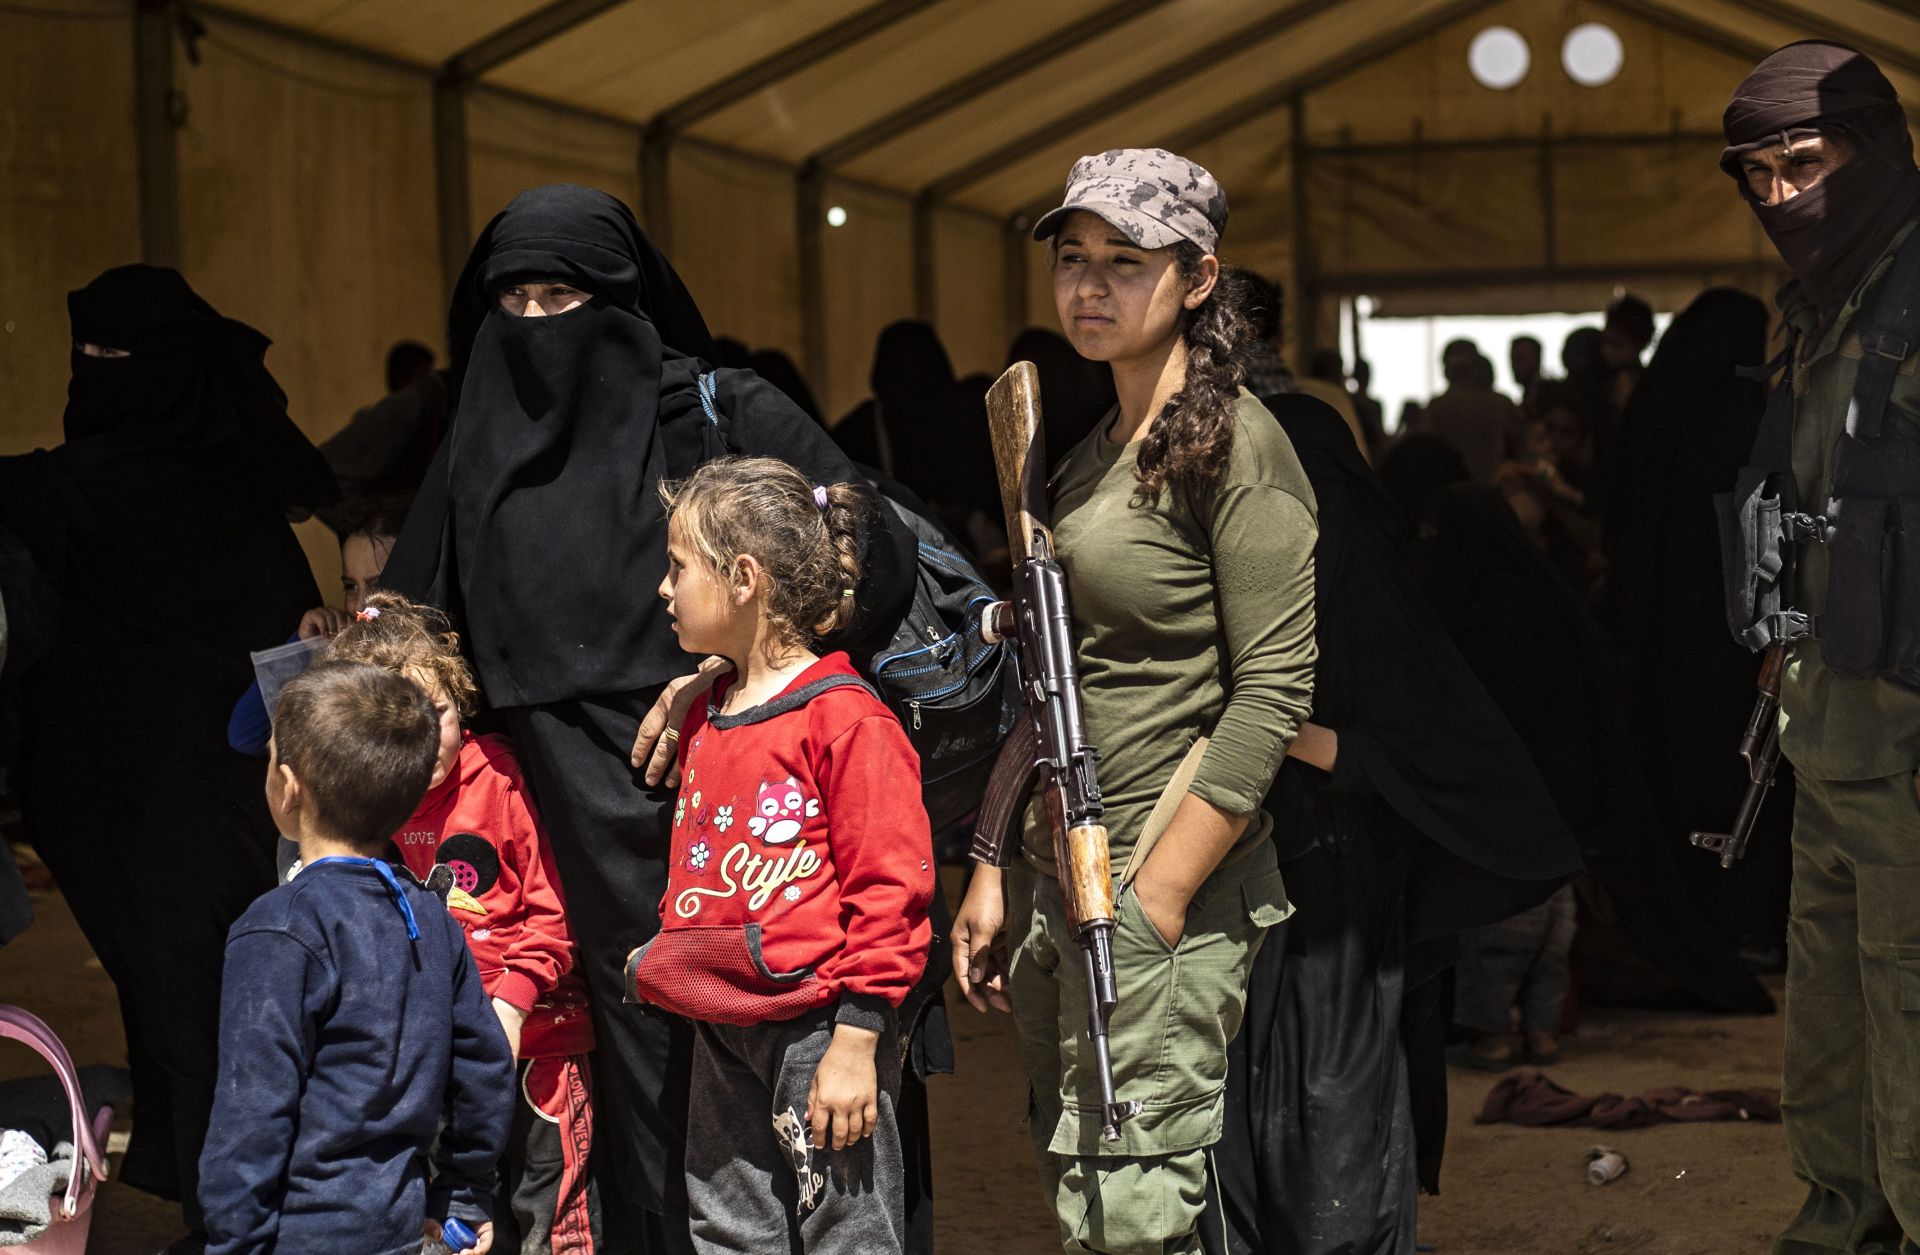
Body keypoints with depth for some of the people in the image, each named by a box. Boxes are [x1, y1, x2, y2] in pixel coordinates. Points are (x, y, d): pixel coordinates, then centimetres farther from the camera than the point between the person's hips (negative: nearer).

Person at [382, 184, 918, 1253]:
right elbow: (416, 622, 26)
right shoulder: (482, 453, 15)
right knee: (641, 1055, 0)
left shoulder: (721, 413, 0)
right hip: (586, 821, 3)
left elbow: (880, 558, -3)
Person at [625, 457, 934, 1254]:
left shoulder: (845, 718, -13)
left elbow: (889, 888, -15)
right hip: (722, 1026, 9)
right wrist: (670, 948, 17)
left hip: (817, 1030, -8)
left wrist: (855, 1043, -17)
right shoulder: (703, 720, 13)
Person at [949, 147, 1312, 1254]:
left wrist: (1157, 897, -18)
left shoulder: (1234, 440, -9)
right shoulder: (1089, 458, 16)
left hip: (1170, 887, -8)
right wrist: (996, 873, 14)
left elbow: (1274, 688, -15)